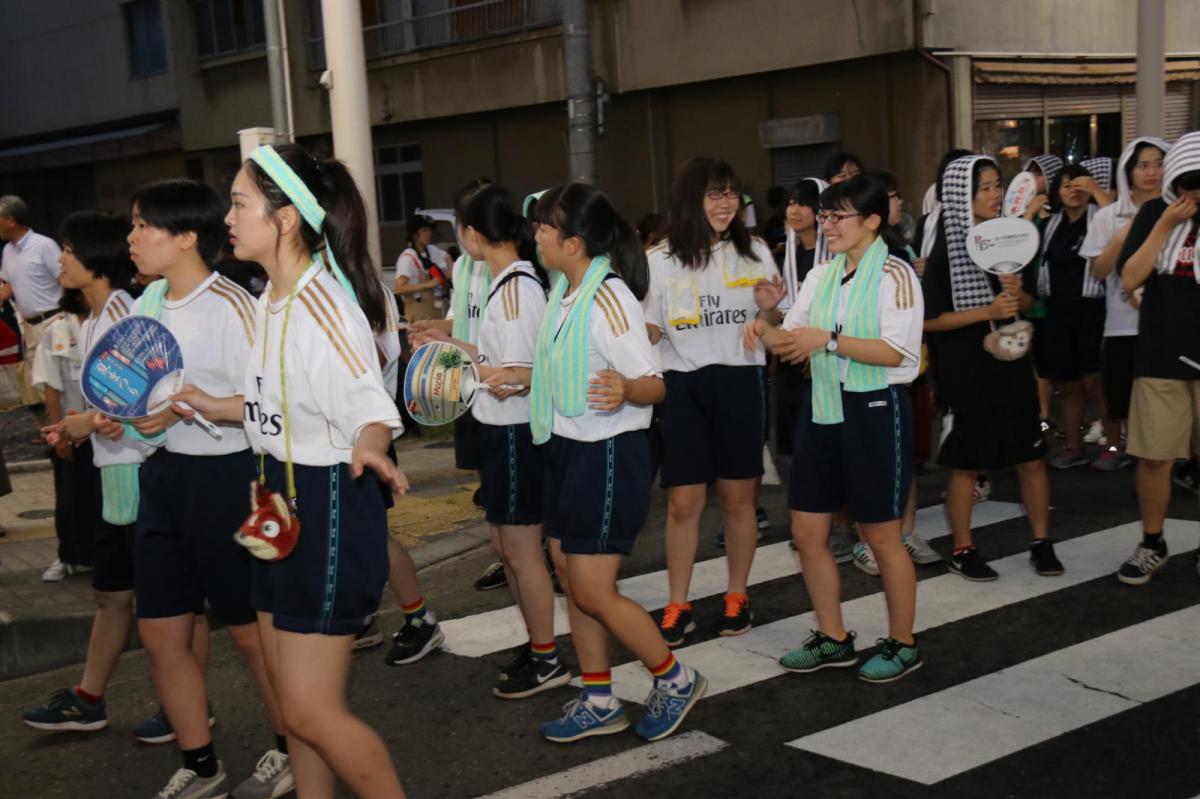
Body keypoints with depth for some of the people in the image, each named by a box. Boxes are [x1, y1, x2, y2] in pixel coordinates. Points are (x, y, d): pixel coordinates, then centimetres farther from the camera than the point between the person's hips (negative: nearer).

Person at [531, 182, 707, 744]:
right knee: (572, 581, 12)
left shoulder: (609, 299, -20)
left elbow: (654, 385, -22)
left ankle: (675, 679, 17)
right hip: (565, 446, 9)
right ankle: (598, 702, 25)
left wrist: (624, 391, -43)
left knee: (593, 591, -4)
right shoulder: (562, 292, 6)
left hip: (609, 454, -9)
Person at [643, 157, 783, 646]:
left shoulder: (754, 252, 3)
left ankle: (737, 597, 24)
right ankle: (678, 606, 14)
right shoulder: (661, 260, -1)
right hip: (683, 386, -1)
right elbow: (646, 333, 4)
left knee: (738, 498, 8)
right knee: (683, 503, 1)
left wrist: (769, 309, -12)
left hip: (739, 383, 1)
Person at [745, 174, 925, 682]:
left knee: (881, 536, 4)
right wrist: (766, 330, -13)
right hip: (822, 408, 7)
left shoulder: (893, 274, -9)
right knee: (807, 532, 9)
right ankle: (832, 639, 25)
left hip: (874, 410, -7)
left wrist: (829, 339, -25)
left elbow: (894, 351, -19)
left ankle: (902, 644, 22)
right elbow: (793, 338, 9)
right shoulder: (820, 277, 10)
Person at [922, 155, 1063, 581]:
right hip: (964, 371, -4)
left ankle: (1041, 543, 23)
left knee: (1031, 458, 8)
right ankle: (963, 550, 20)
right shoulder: (945, 249, -10)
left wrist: (1017, 295, -11)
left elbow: (1030, 300, 12)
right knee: (965, 464, 6)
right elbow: (927, 320, -12)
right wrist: (987, 311, -18)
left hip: (1013, 363, 4)